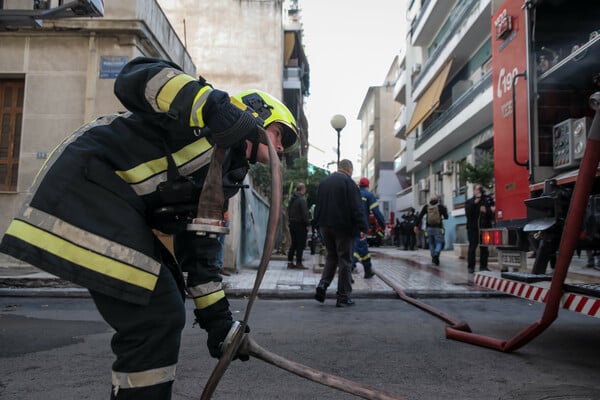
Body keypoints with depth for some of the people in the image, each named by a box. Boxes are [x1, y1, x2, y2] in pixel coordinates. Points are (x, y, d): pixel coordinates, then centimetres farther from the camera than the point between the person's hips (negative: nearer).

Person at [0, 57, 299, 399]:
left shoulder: (227, 176, 18)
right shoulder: (215, 117, -5)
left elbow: (200, 249, 17)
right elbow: (135, 78, -21)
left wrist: (218, 318, 14)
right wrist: (210, 102, -38)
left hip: (122, 211, 10)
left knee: (163, 313, 14)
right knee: (157, 317, -14)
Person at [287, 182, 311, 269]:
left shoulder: (292, 199, 11)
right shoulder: (302, 199, -15)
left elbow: (288, 211, 15)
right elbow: (305, 213, -18)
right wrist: (308, 224, -13)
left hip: (292, 223, 8)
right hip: (300, 224, -8)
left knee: (294, 244, 13)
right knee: (301, 244, -2)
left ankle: (290, 262, 15)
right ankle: (298, 263, -1)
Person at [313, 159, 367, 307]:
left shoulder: (324, 182, 13)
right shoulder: (348, 182, -9)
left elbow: (318, 206, 17)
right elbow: (357, 208, -15)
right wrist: (363, 228, -14)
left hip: (325, 226, 6)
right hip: (343, 227, -6)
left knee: (331, 256, 19)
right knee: (345, 260, 1)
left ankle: (323, 284, -1)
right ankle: (343, 297, 4)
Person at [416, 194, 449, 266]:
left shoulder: (426, 206, 3)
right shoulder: (440, 206, -3)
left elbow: (420, 216, -2)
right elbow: (446, 217, 0)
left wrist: (416, 226, 2)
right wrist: (445, 210, 19)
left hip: (429, 228, 3)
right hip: (438, 228, -2)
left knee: (431, 243, 15)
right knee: (439, 243, 1)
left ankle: (433, 258, 16)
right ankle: (436, 254, -26)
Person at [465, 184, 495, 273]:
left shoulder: (488, 200, 9)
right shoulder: (469, 202, 7)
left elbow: (493, 210, 4)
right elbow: (468, 213, -8)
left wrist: (486, 211, -13)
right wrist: (475, 202, -11)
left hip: (485, 227, 1)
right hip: (473, 228, -1)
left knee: (484, 248, 3)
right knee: (472, 247, -2)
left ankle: (483, 266, 11)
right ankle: (471, 267, 2)